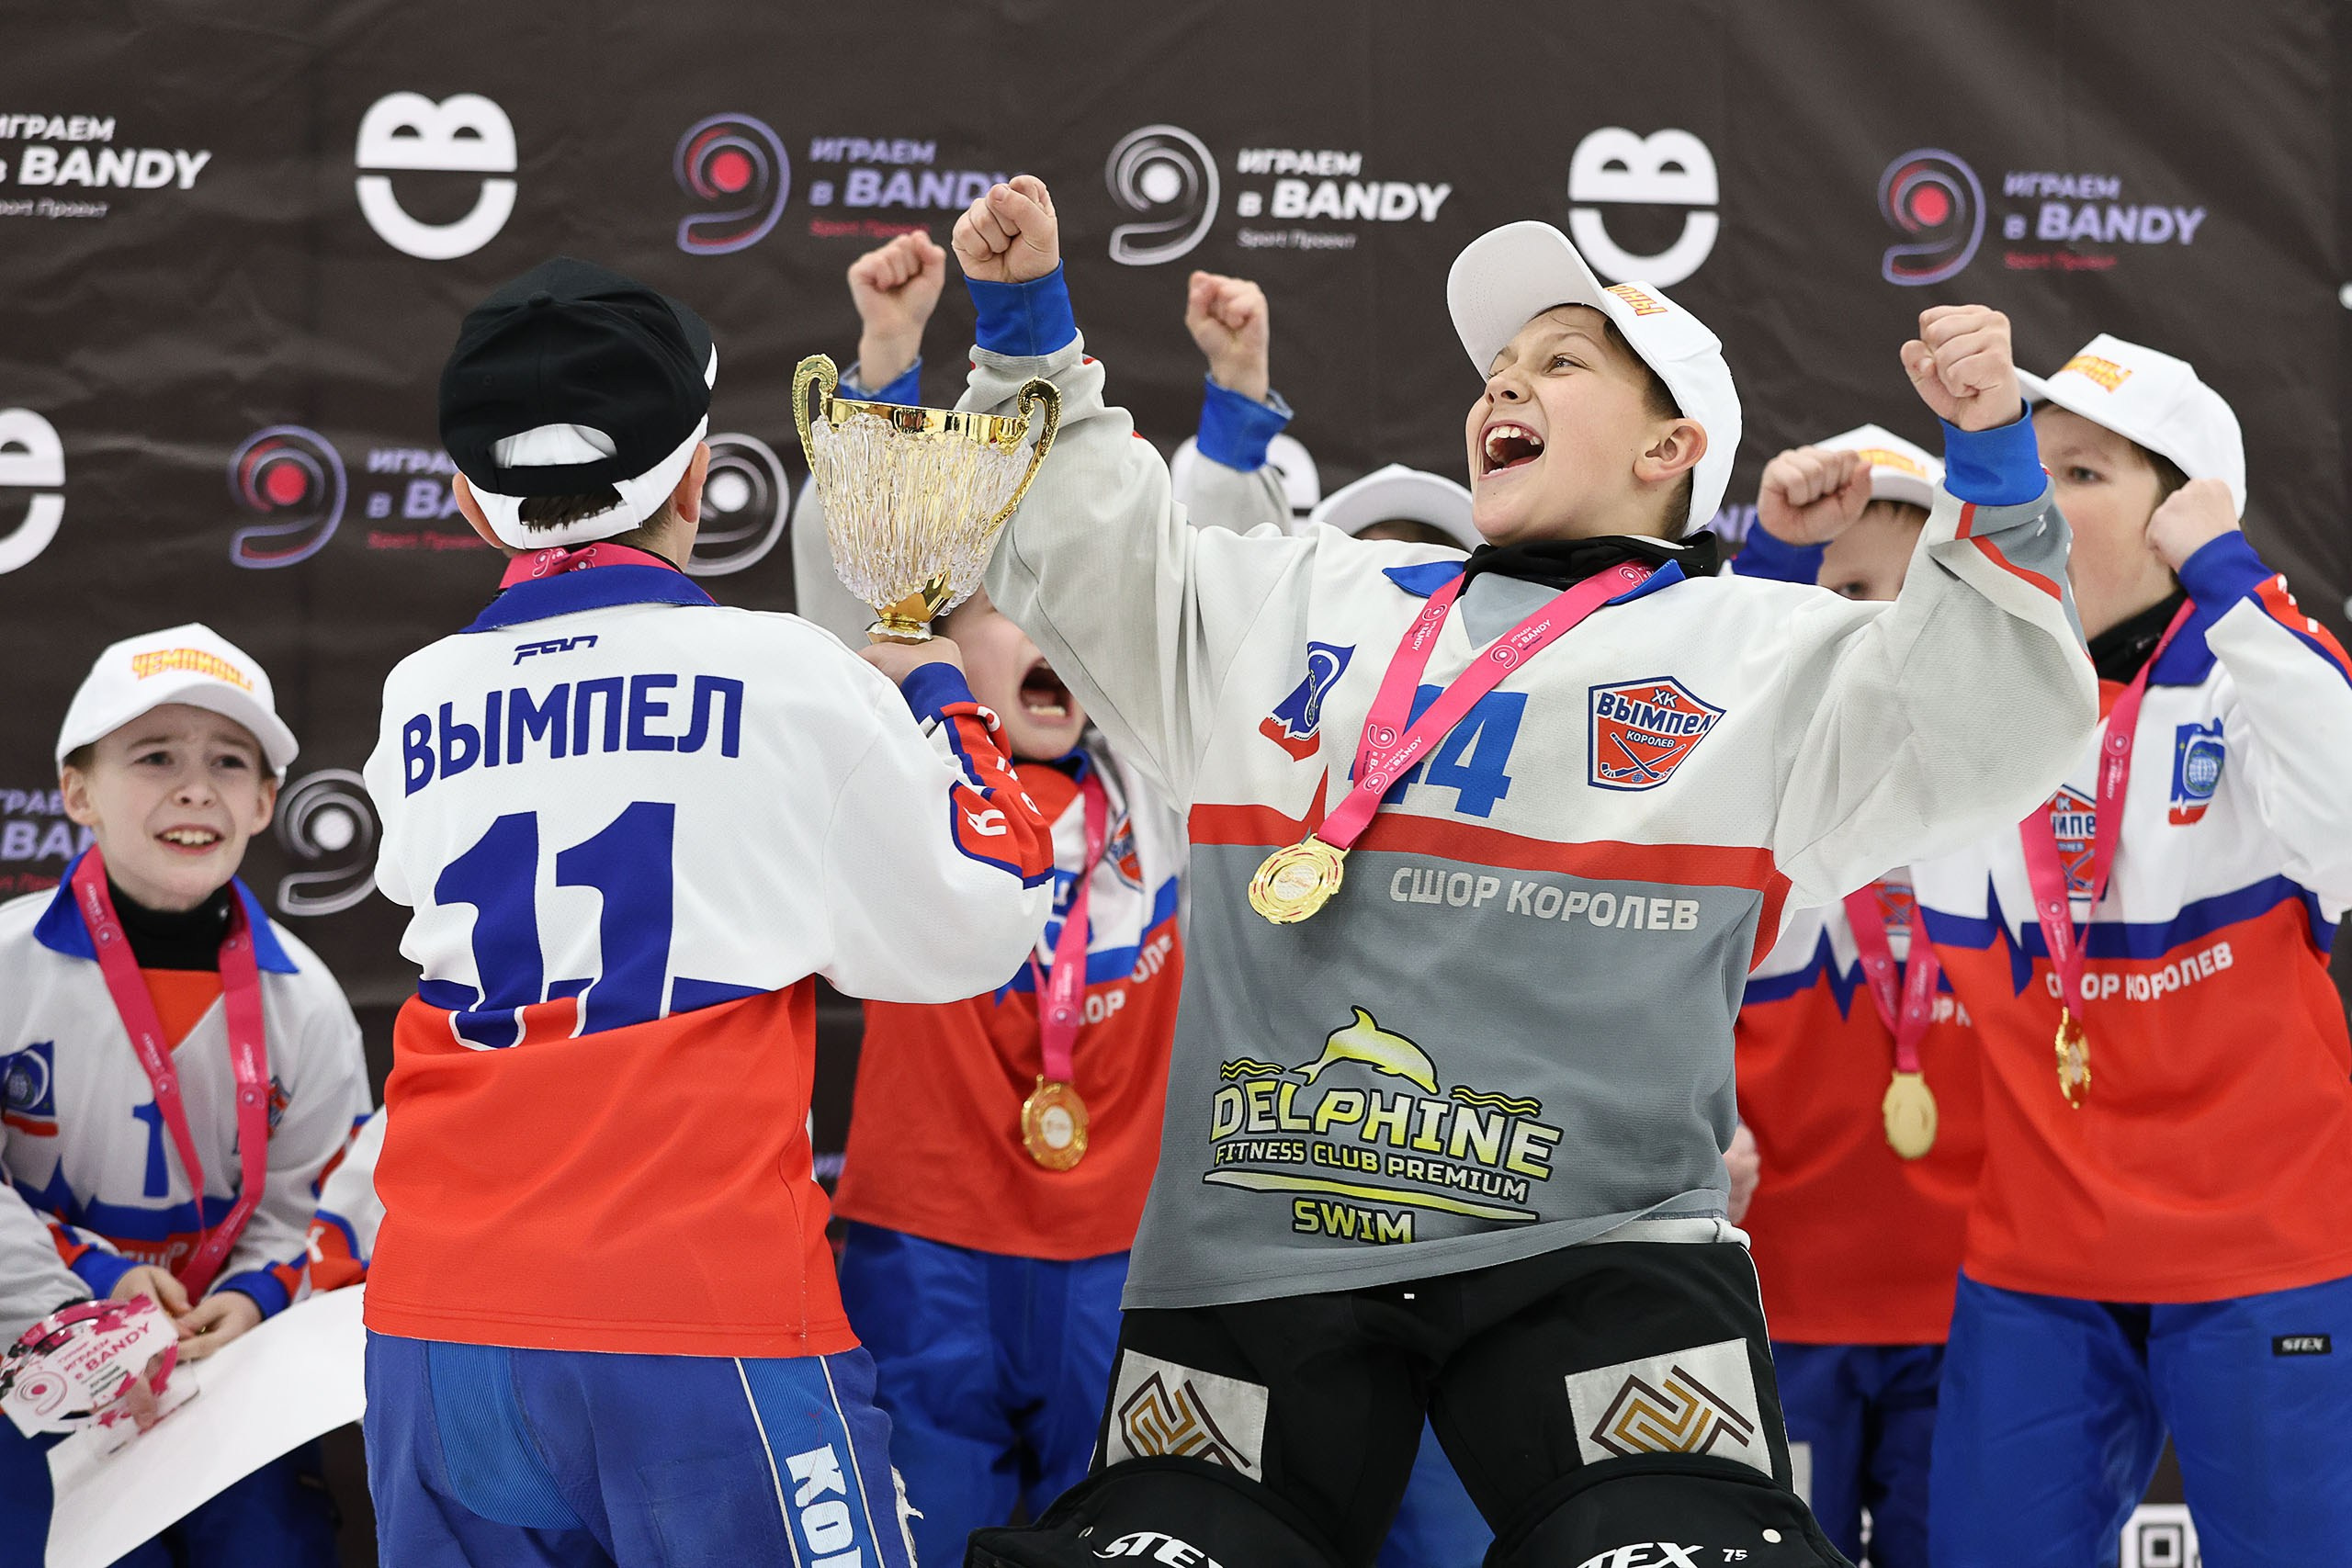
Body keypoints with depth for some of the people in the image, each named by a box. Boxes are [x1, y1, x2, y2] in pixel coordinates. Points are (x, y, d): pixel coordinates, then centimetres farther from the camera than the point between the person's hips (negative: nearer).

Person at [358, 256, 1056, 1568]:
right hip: (704, 1332, -4)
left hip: (435, 1330, 4)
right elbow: (973, 930, 4)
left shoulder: (419, 704, 8)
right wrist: (938, 694, 19)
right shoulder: (789, 675, -5)